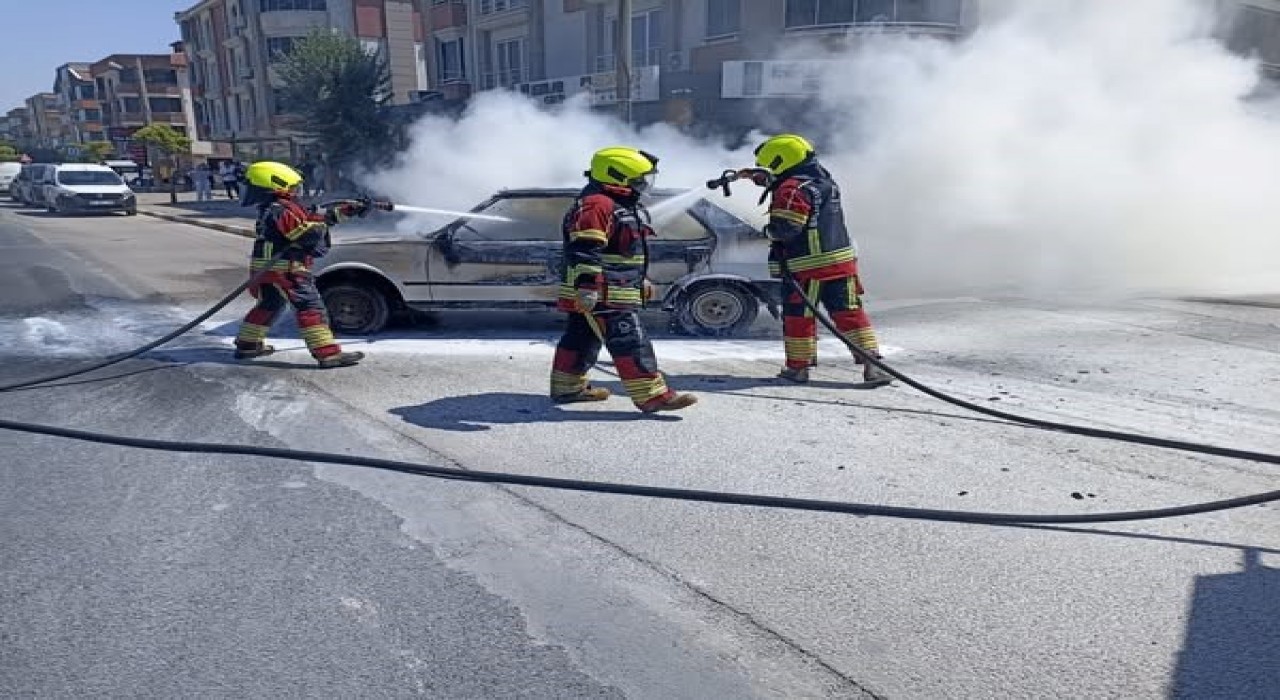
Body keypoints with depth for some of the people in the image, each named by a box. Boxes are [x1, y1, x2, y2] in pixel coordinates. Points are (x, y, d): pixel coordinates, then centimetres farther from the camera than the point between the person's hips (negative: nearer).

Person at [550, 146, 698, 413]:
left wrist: (642, 281, 33)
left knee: (583, 337, 18)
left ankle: (567, 387, 28)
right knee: (630, 342, -11)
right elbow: (584, 252, -24)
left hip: (615, 291, 11)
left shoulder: (625, 206, 20)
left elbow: (629, 250, 30)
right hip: (602, 295, -11)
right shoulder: (596, 205, -16)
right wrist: (587, 287, -30)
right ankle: (651, 396, -9)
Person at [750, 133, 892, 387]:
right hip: (842, 260, 7)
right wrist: (760, 177, 35)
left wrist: (769, 232, -1)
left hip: (806, 267, -7)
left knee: (798, 317, 8)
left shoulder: (792, 190, -12)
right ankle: (871, 364, 1)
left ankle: (798, 367, 16)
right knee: (850, 314, 6)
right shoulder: (826, 181, 16)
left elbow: (785, 228, -22)